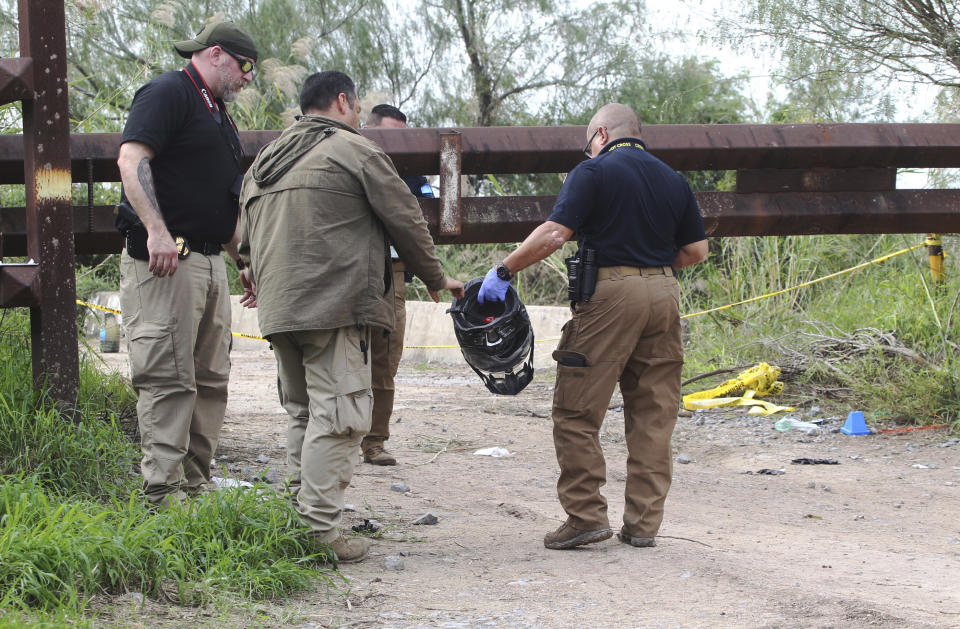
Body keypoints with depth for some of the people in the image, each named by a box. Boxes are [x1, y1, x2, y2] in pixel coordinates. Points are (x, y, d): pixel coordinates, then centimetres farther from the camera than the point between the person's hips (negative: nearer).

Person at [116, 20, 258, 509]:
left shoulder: (218, 115, 24)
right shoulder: (167, 93, -5)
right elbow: (131, 159, -19)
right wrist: (157, 231, -28)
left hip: (209, 262, 10)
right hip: (165, 261, -10)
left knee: (211, 378, 9)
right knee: (169, 377, -11)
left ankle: (194, 483, 14)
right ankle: (164, 491, -10)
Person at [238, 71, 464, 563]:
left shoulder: (265, 160, 21)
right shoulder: (353, 150, -2)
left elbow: (247, 241, 25)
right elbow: (404, 221, 1)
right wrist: (436, 279, 12)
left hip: (278, 309, 8)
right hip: (334, 306, -8)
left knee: (302, 415, 17)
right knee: (336, 415, -9)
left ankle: (300, 518, 17)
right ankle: (320, 531, -14)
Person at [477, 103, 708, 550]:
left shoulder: (594, 172, -3)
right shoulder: (673, 179, 14)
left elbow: (554, 233, -13)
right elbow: (696, 250, 14)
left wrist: (503, 271, -6)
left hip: (610, 293, -6)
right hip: (664, 295, 6)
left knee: (577, 412, 1)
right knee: (653, 413, 9)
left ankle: (586, 515, -2)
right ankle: (644, 522, 10)